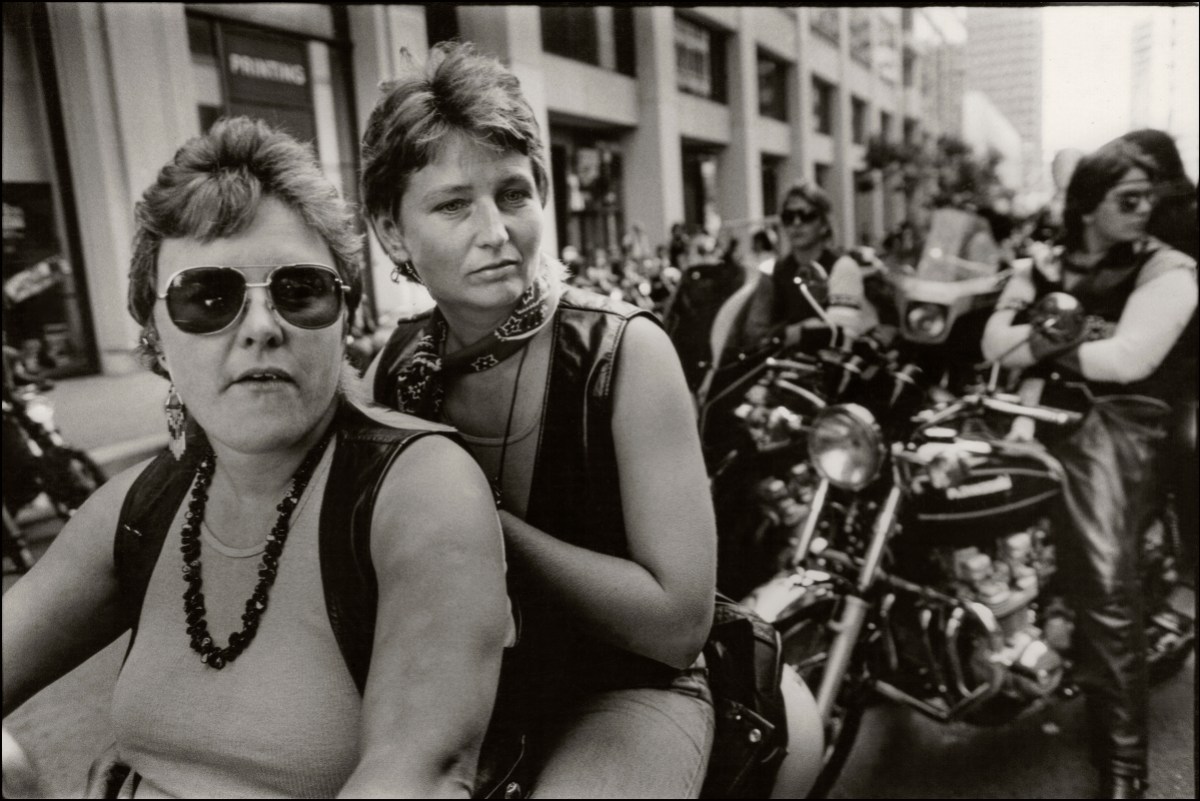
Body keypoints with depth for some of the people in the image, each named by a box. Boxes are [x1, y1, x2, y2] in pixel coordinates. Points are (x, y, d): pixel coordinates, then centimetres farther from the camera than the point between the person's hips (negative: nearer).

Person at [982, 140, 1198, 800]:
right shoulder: (1042, 269, 16)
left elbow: (1129, 359, -14)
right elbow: (994, 344, 0)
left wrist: (1038, 345, -4)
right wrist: (1064, 336, -14)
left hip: (1114, 422, -5)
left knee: (1106, 582, -19)